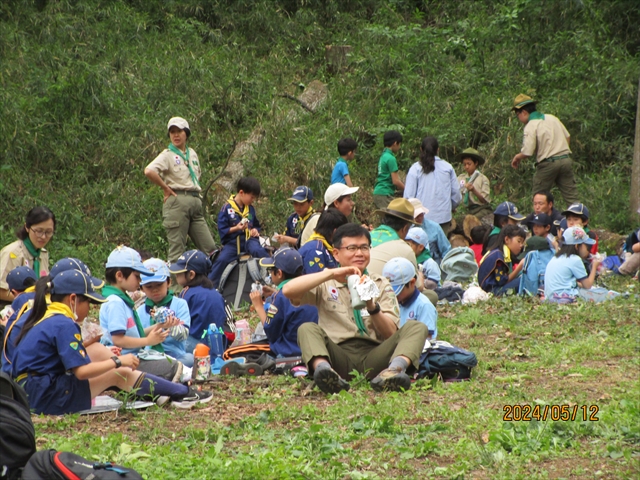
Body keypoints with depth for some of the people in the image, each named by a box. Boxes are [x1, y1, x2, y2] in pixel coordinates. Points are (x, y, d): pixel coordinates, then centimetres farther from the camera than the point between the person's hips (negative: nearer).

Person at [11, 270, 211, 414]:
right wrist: (118, 361, -9)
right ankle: (183, 394, 3)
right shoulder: (64, 325, -16)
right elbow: (82, 371, -21)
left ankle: (156, 391, 10)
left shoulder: (46, 318, 12)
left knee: (97, 350, 11)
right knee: (119, 374, -3)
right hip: (47, 398, -9)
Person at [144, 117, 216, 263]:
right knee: (177, 250, -5)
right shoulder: (167, 155, -3)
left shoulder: (192, 153, 18)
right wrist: (165, 188, -11)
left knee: (210, 249, 2)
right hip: (177, 202, -6)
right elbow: (149, 171, -21)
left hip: (196, 202, 6)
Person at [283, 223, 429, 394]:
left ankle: (395, 369, -48)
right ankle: (323, 368, -57)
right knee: (307, 328, -25)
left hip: (373, 357, 2)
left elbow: (392, 335, 6)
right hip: (338, 357, -1)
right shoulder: (326, 285, 13)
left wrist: (372, 306, -12)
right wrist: (331, 273, -11)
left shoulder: (381, 285, 17)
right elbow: (288, 290, -7)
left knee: (417, 327, -17)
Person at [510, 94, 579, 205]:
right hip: (565, 159, 6)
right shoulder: (552, 118, 11)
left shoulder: (530, 126, -10)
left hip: (547, 164, -6)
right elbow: (567, 137, 18)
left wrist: (517, 157, 3)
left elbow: (527, 152, -16)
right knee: (572, 196, 5)